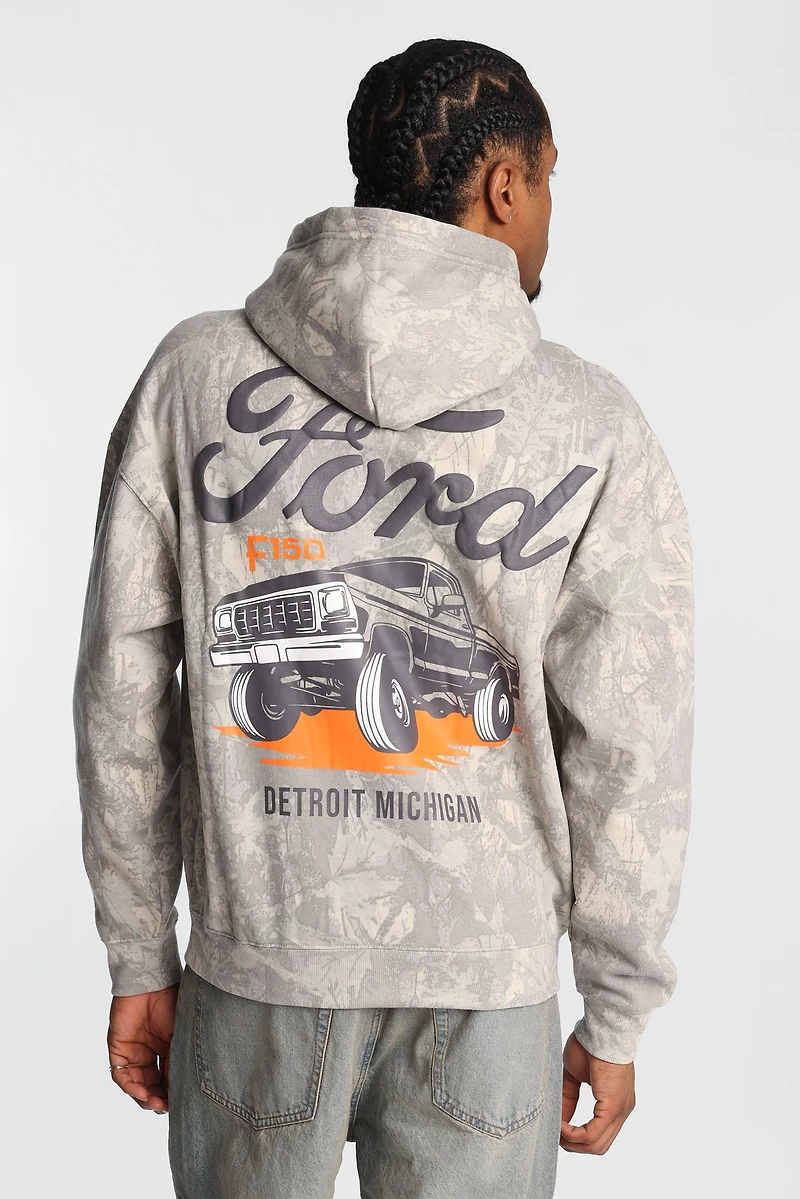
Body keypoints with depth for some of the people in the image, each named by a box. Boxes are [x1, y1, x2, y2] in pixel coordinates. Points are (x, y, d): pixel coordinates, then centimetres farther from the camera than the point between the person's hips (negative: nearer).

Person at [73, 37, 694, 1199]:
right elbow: (631, 753, -7)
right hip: (488, 984, 0)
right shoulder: (596, 427, -8)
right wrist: (618, 1018, 5)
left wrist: (138, 960, 7)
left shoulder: (195, 371, -5)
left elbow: (123, 687, -3)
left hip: (257, 974, 1)